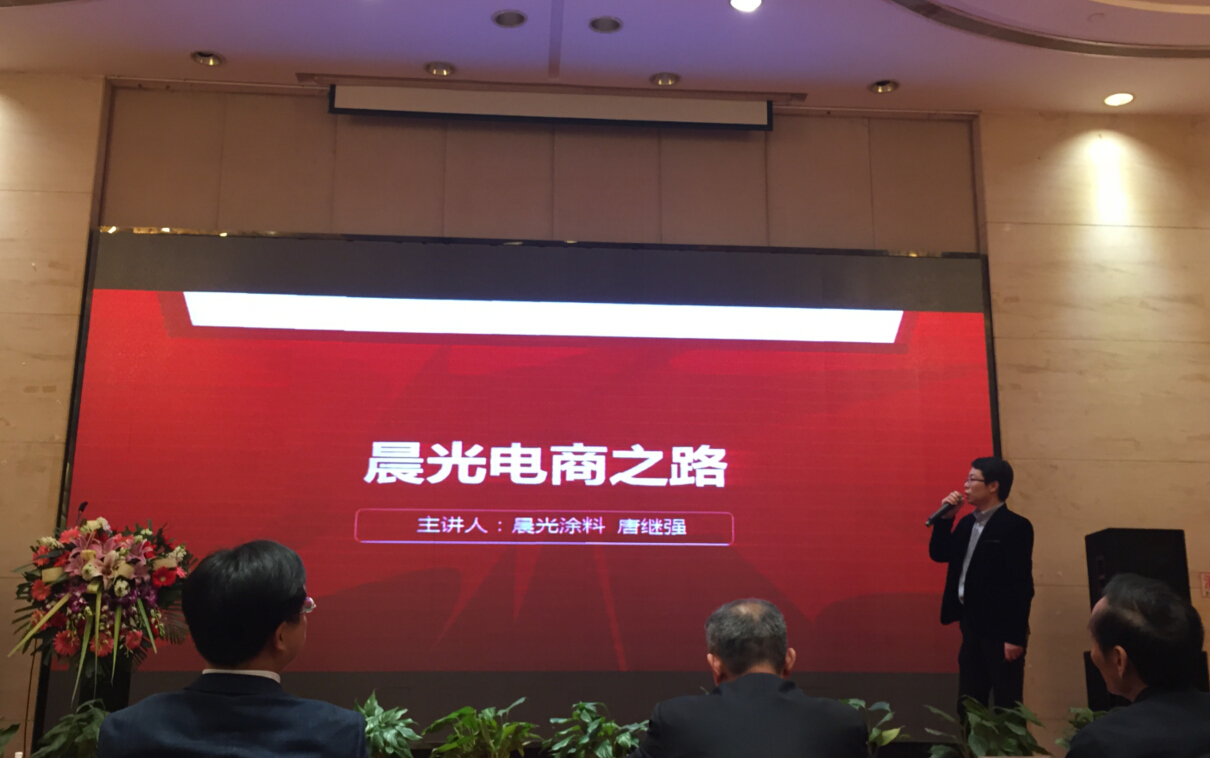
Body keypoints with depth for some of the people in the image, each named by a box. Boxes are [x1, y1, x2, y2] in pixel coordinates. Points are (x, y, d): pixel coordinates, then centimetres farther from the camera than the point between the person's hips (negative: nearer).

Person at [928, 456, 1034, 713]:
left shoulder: (1016, 526, -15)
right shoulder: (968, 522, 10)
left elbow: (1021, 584, -18)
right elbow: (939, 554, 14)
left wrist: (1015, 636, -19)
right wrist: (945, 518, 1)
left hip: (1000, 629, -8)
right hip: (971, 625, 8)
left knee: (1007, 707, 2)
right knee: (968, 705, 15)